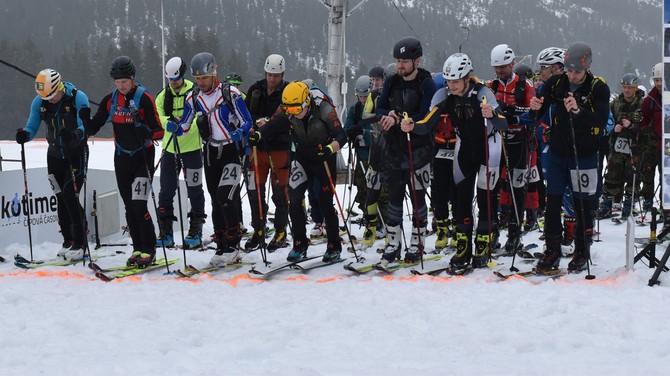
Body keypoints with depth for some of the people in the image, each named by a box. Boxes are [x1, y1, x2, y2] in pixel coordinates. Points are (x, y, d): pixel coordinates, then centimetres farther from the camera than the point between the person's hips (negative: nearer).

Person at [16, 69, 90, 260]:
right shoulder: (39, 102, -5)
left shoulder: (78, 98, -18)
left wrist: (74, 135, -45)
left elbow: (84, 128, -23)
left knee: (70, 195, -14)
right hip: (55, 156, 5)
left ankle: (80, 244, -8)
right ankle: (68, 241, 16)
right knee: (61, 198, 5)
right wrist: (24, 135, -25)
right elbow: (32, 128, -2)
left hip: (77, 153, -5)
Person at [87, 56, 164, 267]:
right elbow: (95, 124, 10)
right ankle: (138, 248, 15)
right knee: (129, 206, 7)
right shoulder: (110, 100, 3)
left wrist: (147, 133, -35)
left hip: (143, 157, -5)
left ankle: (149, 250, -4)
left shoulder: (144, 98, -12)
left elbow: (159, 130, -15)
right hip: (121, 158, 5)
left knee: (139, 205, -13)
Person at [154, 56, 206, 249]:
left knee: (194, 190, 3)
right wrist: (169, 120, -24)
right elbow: (158, 116, -1)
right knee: (166, 190, 4)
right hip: (170, 147, 4)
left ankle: (195, 232, 11)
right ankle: (165, 233, 10)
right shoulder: (164, 95, 7)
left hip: (191, 147, -4)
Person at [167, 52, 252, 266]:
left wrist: (239, 133, -26)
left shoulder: (230, 93, -8)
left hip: (232, 151, -5)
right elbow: (184, 127, 10)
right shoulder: (193, 98, 4)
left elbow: (247, 121, -5)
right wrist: (175, 129, -13)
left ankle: (233, 245, -10)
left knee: (226, 197, -18)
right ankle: (222, 247, 15)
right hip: (210, 154, 5)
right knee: (216, 202, 7)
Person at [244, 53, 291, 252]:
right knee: (255, 190, 5)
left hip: (280, 148, -4)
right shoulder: (256, 89, 6)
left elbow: (282, 120, -21)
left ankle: (281, 232, 11)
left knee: (280, 192, 1)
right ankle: (258, 231, 16)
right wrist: (249, 130, -7)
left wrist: (263, 131, -34)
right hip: (258, 147, 4)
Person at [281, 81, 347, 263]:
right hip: (303, 157, 4)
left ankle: (334, 247, 12)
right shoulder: (288, 111, -13)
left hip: (325, 157, -4)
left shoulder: (324, 110, -26)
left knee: (326, 203, -3)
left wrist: (330, 148, -50)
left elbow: (341, 136, -31)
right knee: (294, 200, -9)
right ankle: (300, 245, 5)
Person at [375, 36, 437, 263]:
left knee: (418, 196, 2)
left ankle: (416, 245, 11)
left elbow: (426, 117, -18)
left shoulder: (427, 84, -8)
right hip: (393, 148, 4)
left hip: (418, 149, -4)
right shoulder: (391, 82, 8)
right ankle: (392, 245, 15)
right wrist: (389, 116, -18)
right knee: (394, 195, 8)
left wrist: (403, 121, -30)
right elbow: (380, 109, 4)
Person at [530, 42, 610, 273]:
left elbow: (602, 120, -24)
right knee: (552, 204, 2)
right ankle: (552, 252, 12)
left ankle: (582, 254, 17)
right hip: (557, 154, 3)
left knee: (582, 206, 4)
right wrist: (535, 108, -23)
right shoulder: (556, 83, -3)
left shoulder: (598, 88, -12)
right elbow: (538, 114, 1)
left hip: (584, 156, -3)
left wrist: (579, 111, -41)